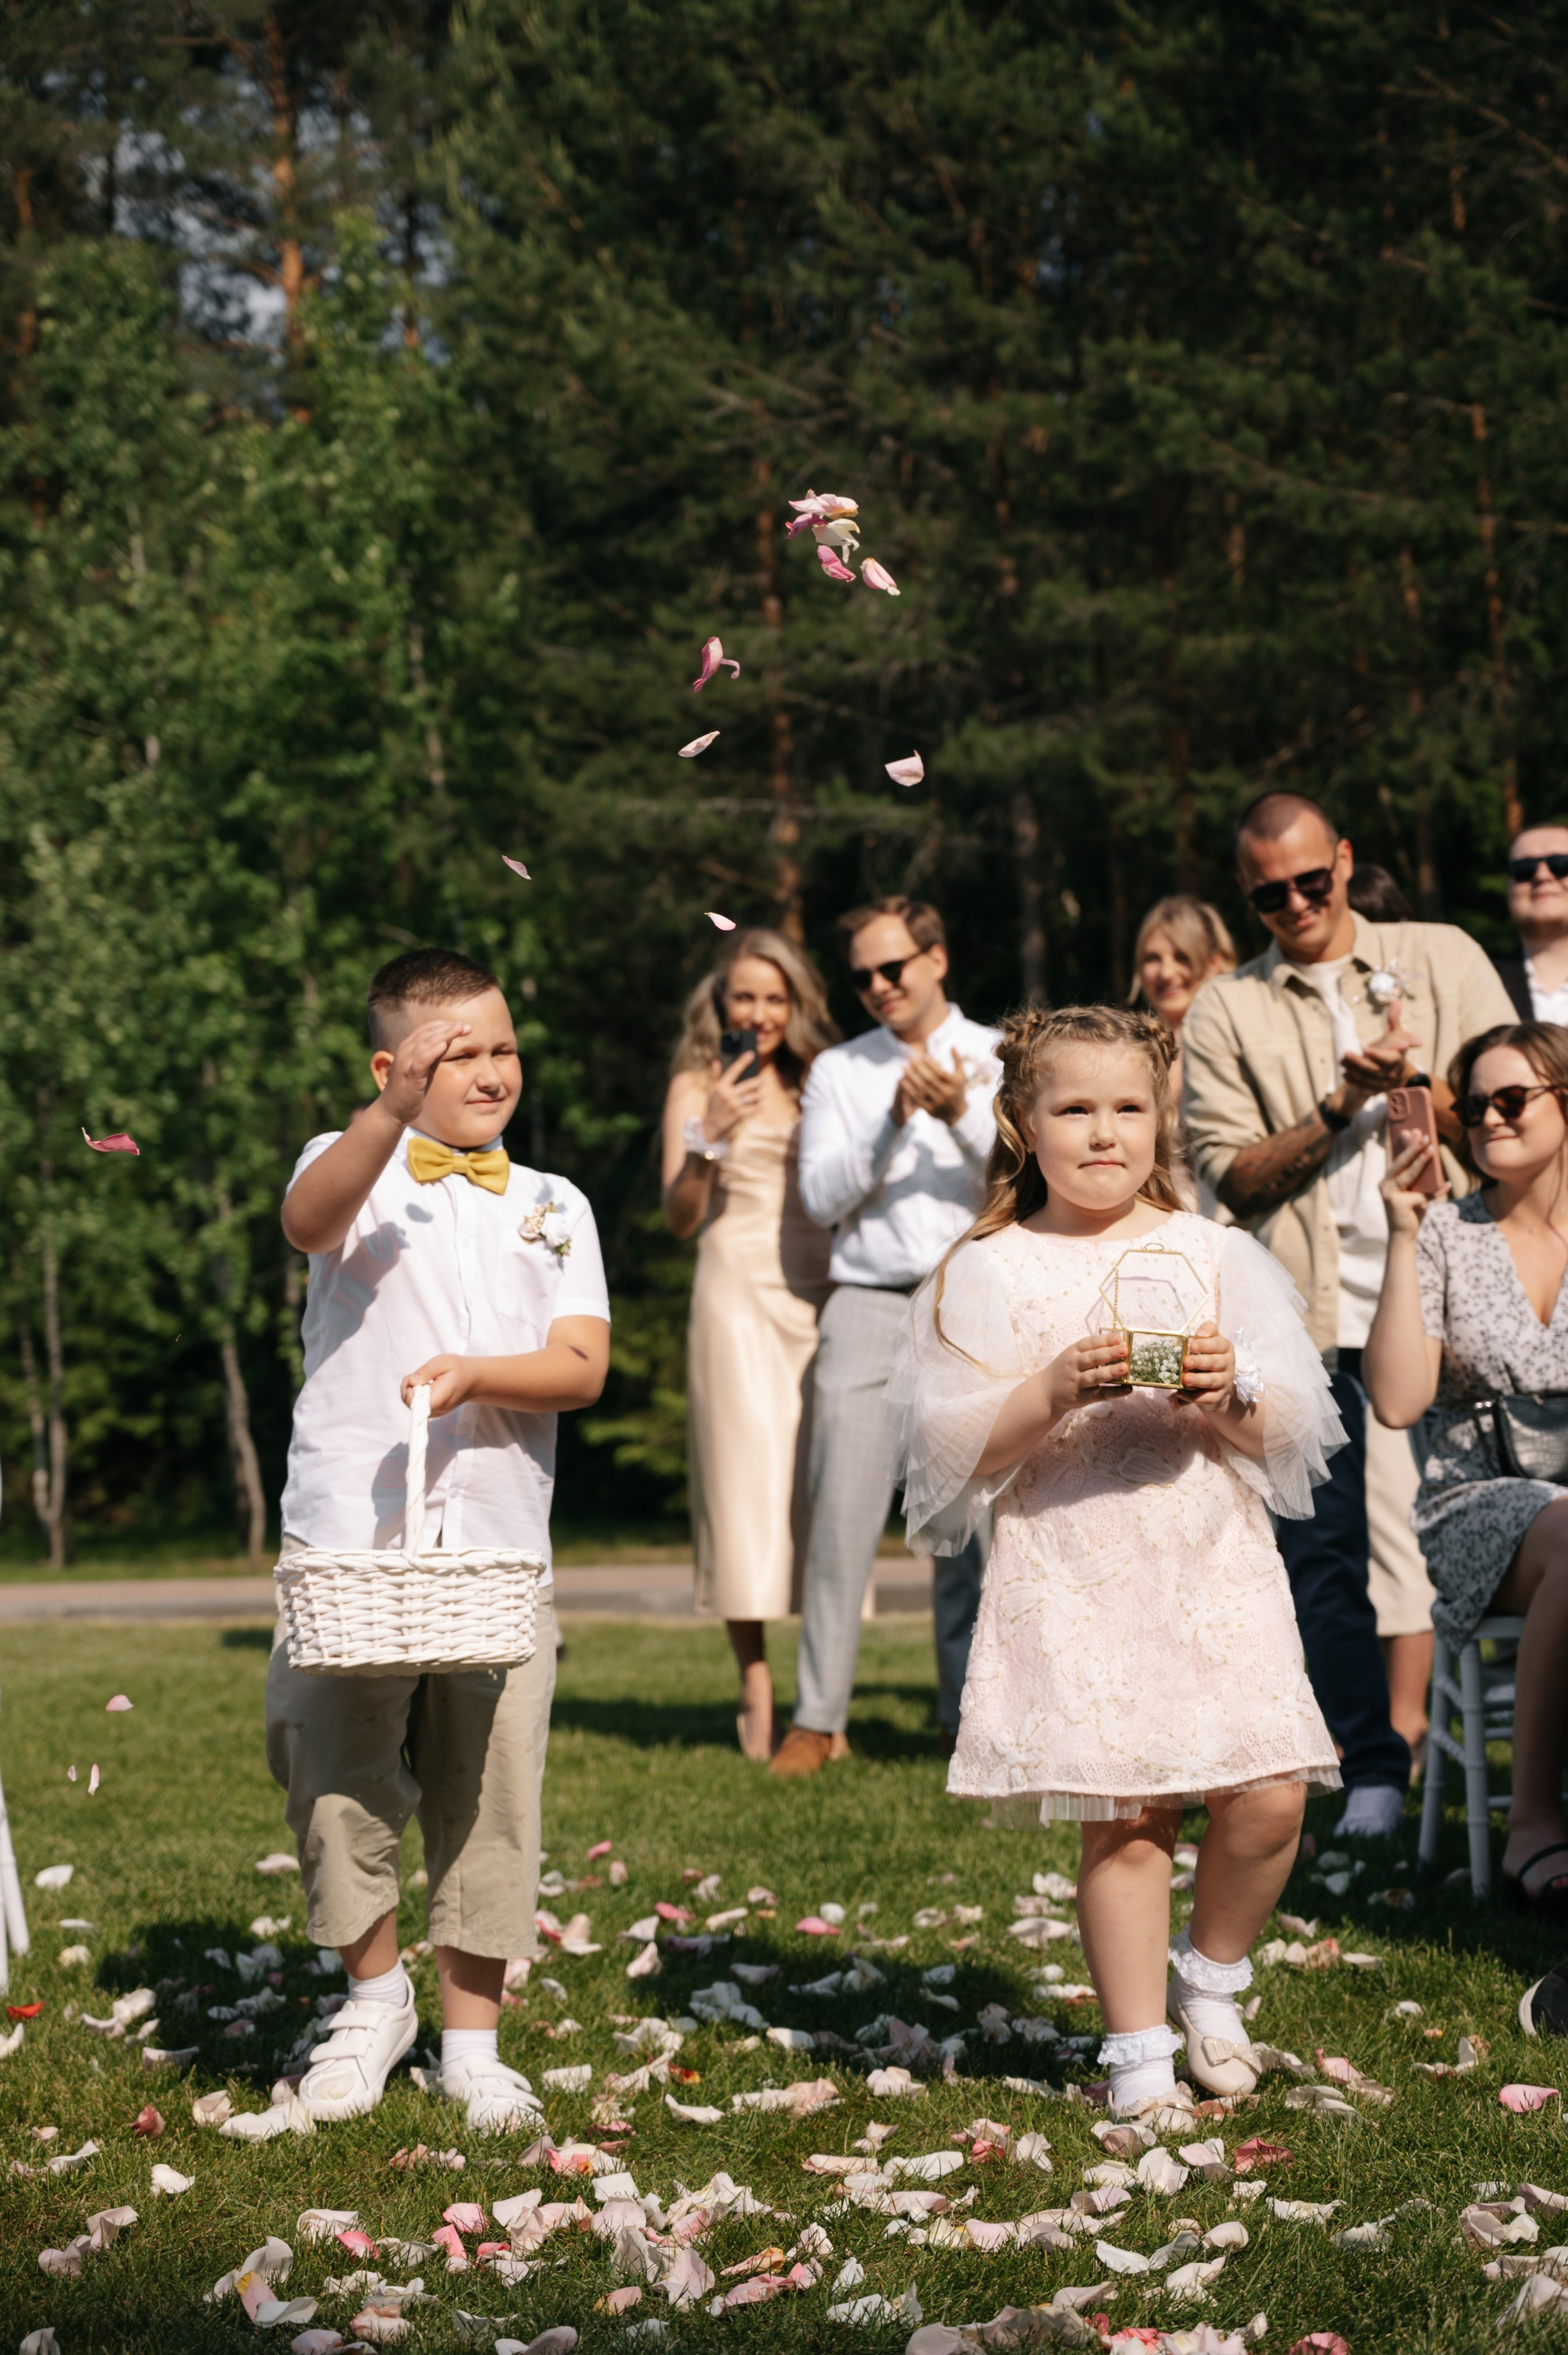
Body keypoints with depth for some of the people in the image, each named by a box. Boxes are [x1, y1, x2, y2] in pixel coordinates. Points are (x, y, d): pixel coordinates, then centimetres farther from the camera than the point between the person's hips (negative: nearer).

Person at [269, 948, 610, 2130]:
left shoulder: (554, 1207, 13)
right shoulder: (358, 1168, 3)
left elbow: (582, 1366, 3)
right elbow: (310, 1220, -23)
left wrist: (475, 1375, -16)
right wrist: (395, 1114, -40)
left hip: (498, 1544, 3)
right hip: (349, 1537, -3)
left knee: (489, 1794, 4)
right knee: (338, 1778, -4)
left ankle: (472, 2042, 17)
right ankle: (376, 1997, 20)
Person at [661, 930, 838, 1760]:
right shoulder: (699, 1085, 6)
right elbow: (678, 1216, -2)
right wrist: (710, 1138, -15)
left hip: (822, 1295, 4)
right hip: (738, 1294, -3)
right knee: (749, 1480, -9)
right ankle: (757, 1697, -6)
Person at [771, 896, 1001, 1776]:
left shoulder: (999, 1058, 11)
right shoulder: (840, 1070, 13)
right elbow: (823, 1195, 2)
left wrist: (964, 1116, -15)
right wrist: (890, 1125, -12)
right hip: (871, 1304, 0)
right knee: (844, 1512, -6)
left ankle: (969, 1715, 9)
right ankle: (818, 1717, -3)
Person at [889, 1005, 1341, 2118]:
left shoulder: (1212, 1254, 7)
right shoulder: (992, 1272, 2)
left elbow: (1283, 1436, 6)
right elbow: (964, 1453, -4)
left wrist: (1229, 1397, -14)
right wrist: (1056, 1390, -18)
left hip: (1213, 1565, 2)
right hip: (1072, 1577, -2)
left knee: (1269, 1799, -6)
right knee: (1123, 1820, -4)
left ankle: (1211, 1978, 22)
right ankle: (1140, 2050, 12)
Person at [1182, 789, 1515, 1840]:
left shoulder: (1445, 960, 11)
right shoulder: (1225, 1012, 9)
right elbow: (1233, 1174, 0)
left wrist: (1422, 1087, -8)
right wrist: (1340, 1106, -10)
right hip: (1314, 1318, 0)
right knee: (1327, 1549, -2)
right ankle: (1374, 1773, 8)